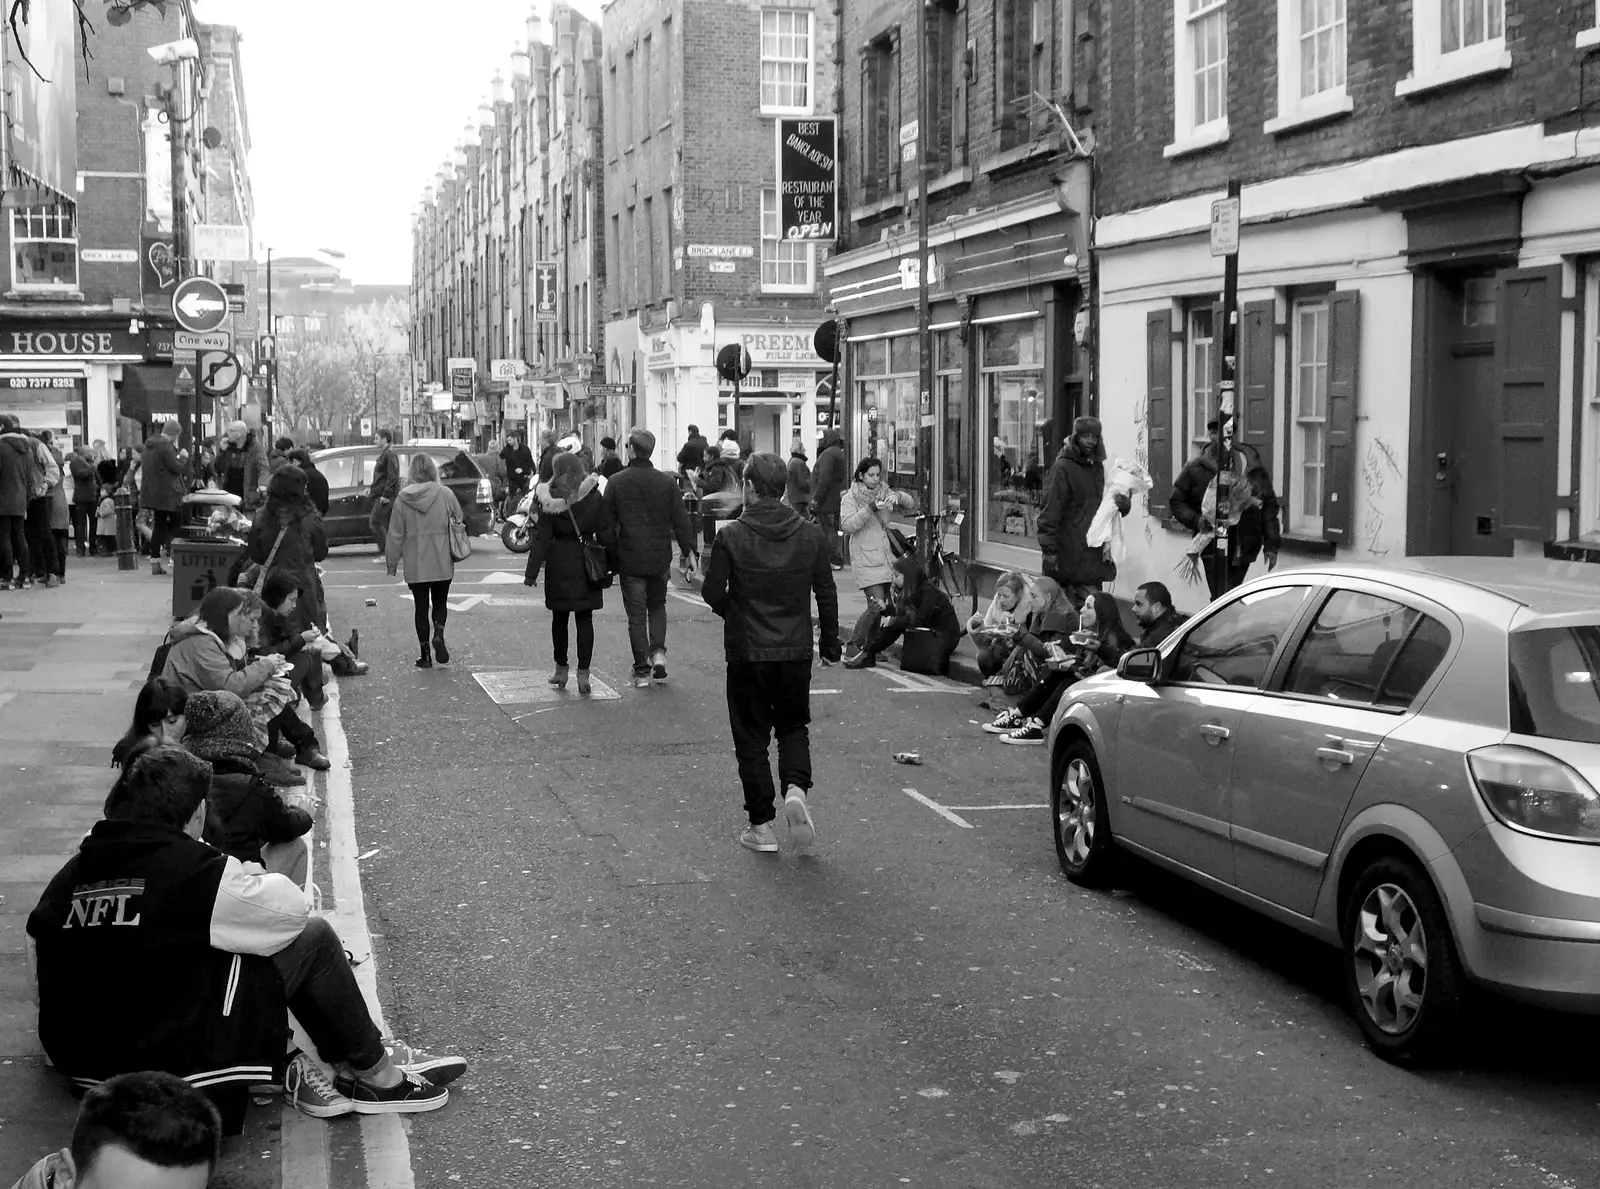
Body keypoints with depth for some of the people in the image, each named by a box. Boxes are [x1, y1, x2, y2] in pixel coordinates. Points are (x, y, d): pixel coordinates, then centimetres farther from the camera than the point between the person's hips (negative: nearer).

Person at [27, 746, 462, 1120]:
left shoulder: (71, 874, 2)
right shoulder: (193, 869, -14)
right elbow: (292, 909, -6)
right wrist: (254, 876, 16)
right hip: (169, 1058, -7)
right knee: (311, 937, 2)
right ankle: (375, 1074, 16)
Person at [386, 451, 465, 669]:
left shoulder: (403, 499, -7)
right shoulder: (445, 494, -7)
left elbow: (396, 535, -2)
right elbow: (459, 523, 0)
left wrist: (392, 562, 7)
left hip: (415, 564, 0)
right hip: (442, 562, 0)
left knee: (421, 606, 10)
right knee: (440, 602, 18)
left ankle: (425, 654, 9)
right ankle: (438, 634, -8)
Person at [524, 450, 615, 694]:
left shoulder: (550, 501, -8)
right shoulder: (596, 498, -4)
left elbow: (542, 538, -7)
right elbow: (607, 534, -2)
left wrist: (532, 571, -4)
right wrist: (613, 564, 6)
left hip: (559, 562, -1)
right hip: (587, 563, 1)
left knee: (559, 617, 13)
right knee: (585, 618, 5)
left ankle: (561, 670, 21)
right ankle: (583, 674, 2)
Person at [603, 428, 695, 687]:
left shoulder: (617, 482, -5)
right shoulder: (666, 482, -2)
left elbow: (606, 523, -2)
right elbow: (681, 521, -2)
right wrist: (689, 551, 4)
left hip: (630, 559, -2)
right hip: (660, 558, 2)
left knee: (636, 614, 5)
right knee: (657, 605, 23)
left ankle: (642, 670, 4)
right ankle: (658, 652, 5)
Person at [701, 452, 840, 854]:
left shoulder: (731, 537, -11)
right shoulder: (810, 535, -1)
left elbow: (713, 593, -8)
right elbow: (827, 593, 3)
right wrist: (830, 641, 15)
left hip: (747, 651, -3)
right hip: (796, 650, 3)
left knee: (751, 737, 8)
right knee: (794, 726, 19)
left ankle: (761, 825, 10)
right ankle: (796, 787, -8)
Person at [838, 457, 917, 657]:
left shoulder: (884, 493, 12)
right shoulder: (850, 498, -3)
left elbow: (912, 506, 11)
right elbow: (846, 525, -17)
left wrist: (898, 496, -10)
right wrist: (869, 509, -26)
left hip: (885, 556, 6)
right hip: (865, 559, -6)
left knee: (881, 606, 6)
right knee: (877, 605, -16)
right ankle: (853, 645, -3)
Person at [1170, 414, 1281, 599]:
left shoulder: (1253, 465, 1)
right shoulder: (1197, 467, -3)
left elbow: (1269, 505, 5)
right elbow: (1176, 501, 6)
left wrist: (1271, 545, 1)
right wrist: (1196, 520, -12)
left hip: (1243, 548, 3)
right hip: (1213, 548, -2)